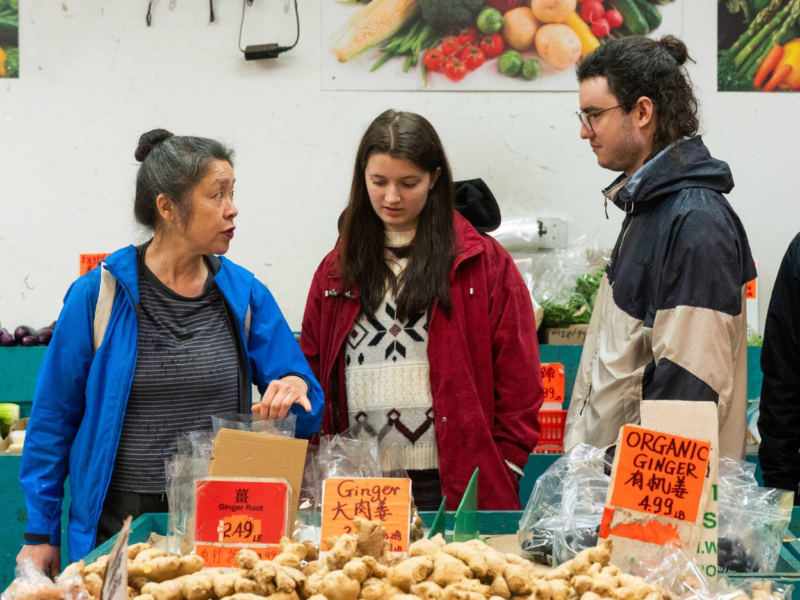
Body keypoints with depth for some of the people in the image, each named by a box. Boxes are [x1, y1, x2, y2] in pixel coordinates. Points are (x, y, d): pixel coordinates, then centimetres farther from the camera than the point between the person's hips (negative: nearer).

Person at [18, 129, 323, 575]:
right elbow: (54, 415, 1)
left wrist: (295, 389, -18)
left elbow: (308, 408, 7)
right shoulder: (99, 295, -5)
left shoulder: (245, 294, 3)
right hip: (119, 521, -2)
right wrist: (41, 534, 0)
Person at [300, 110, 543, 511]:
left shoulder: (483, 262, 2)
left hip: (456, 489, -2)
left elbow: (518, 380, 0)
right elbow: (311, 371, 13)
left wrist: (503, 470, -6)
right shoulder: (337, 269, 12)